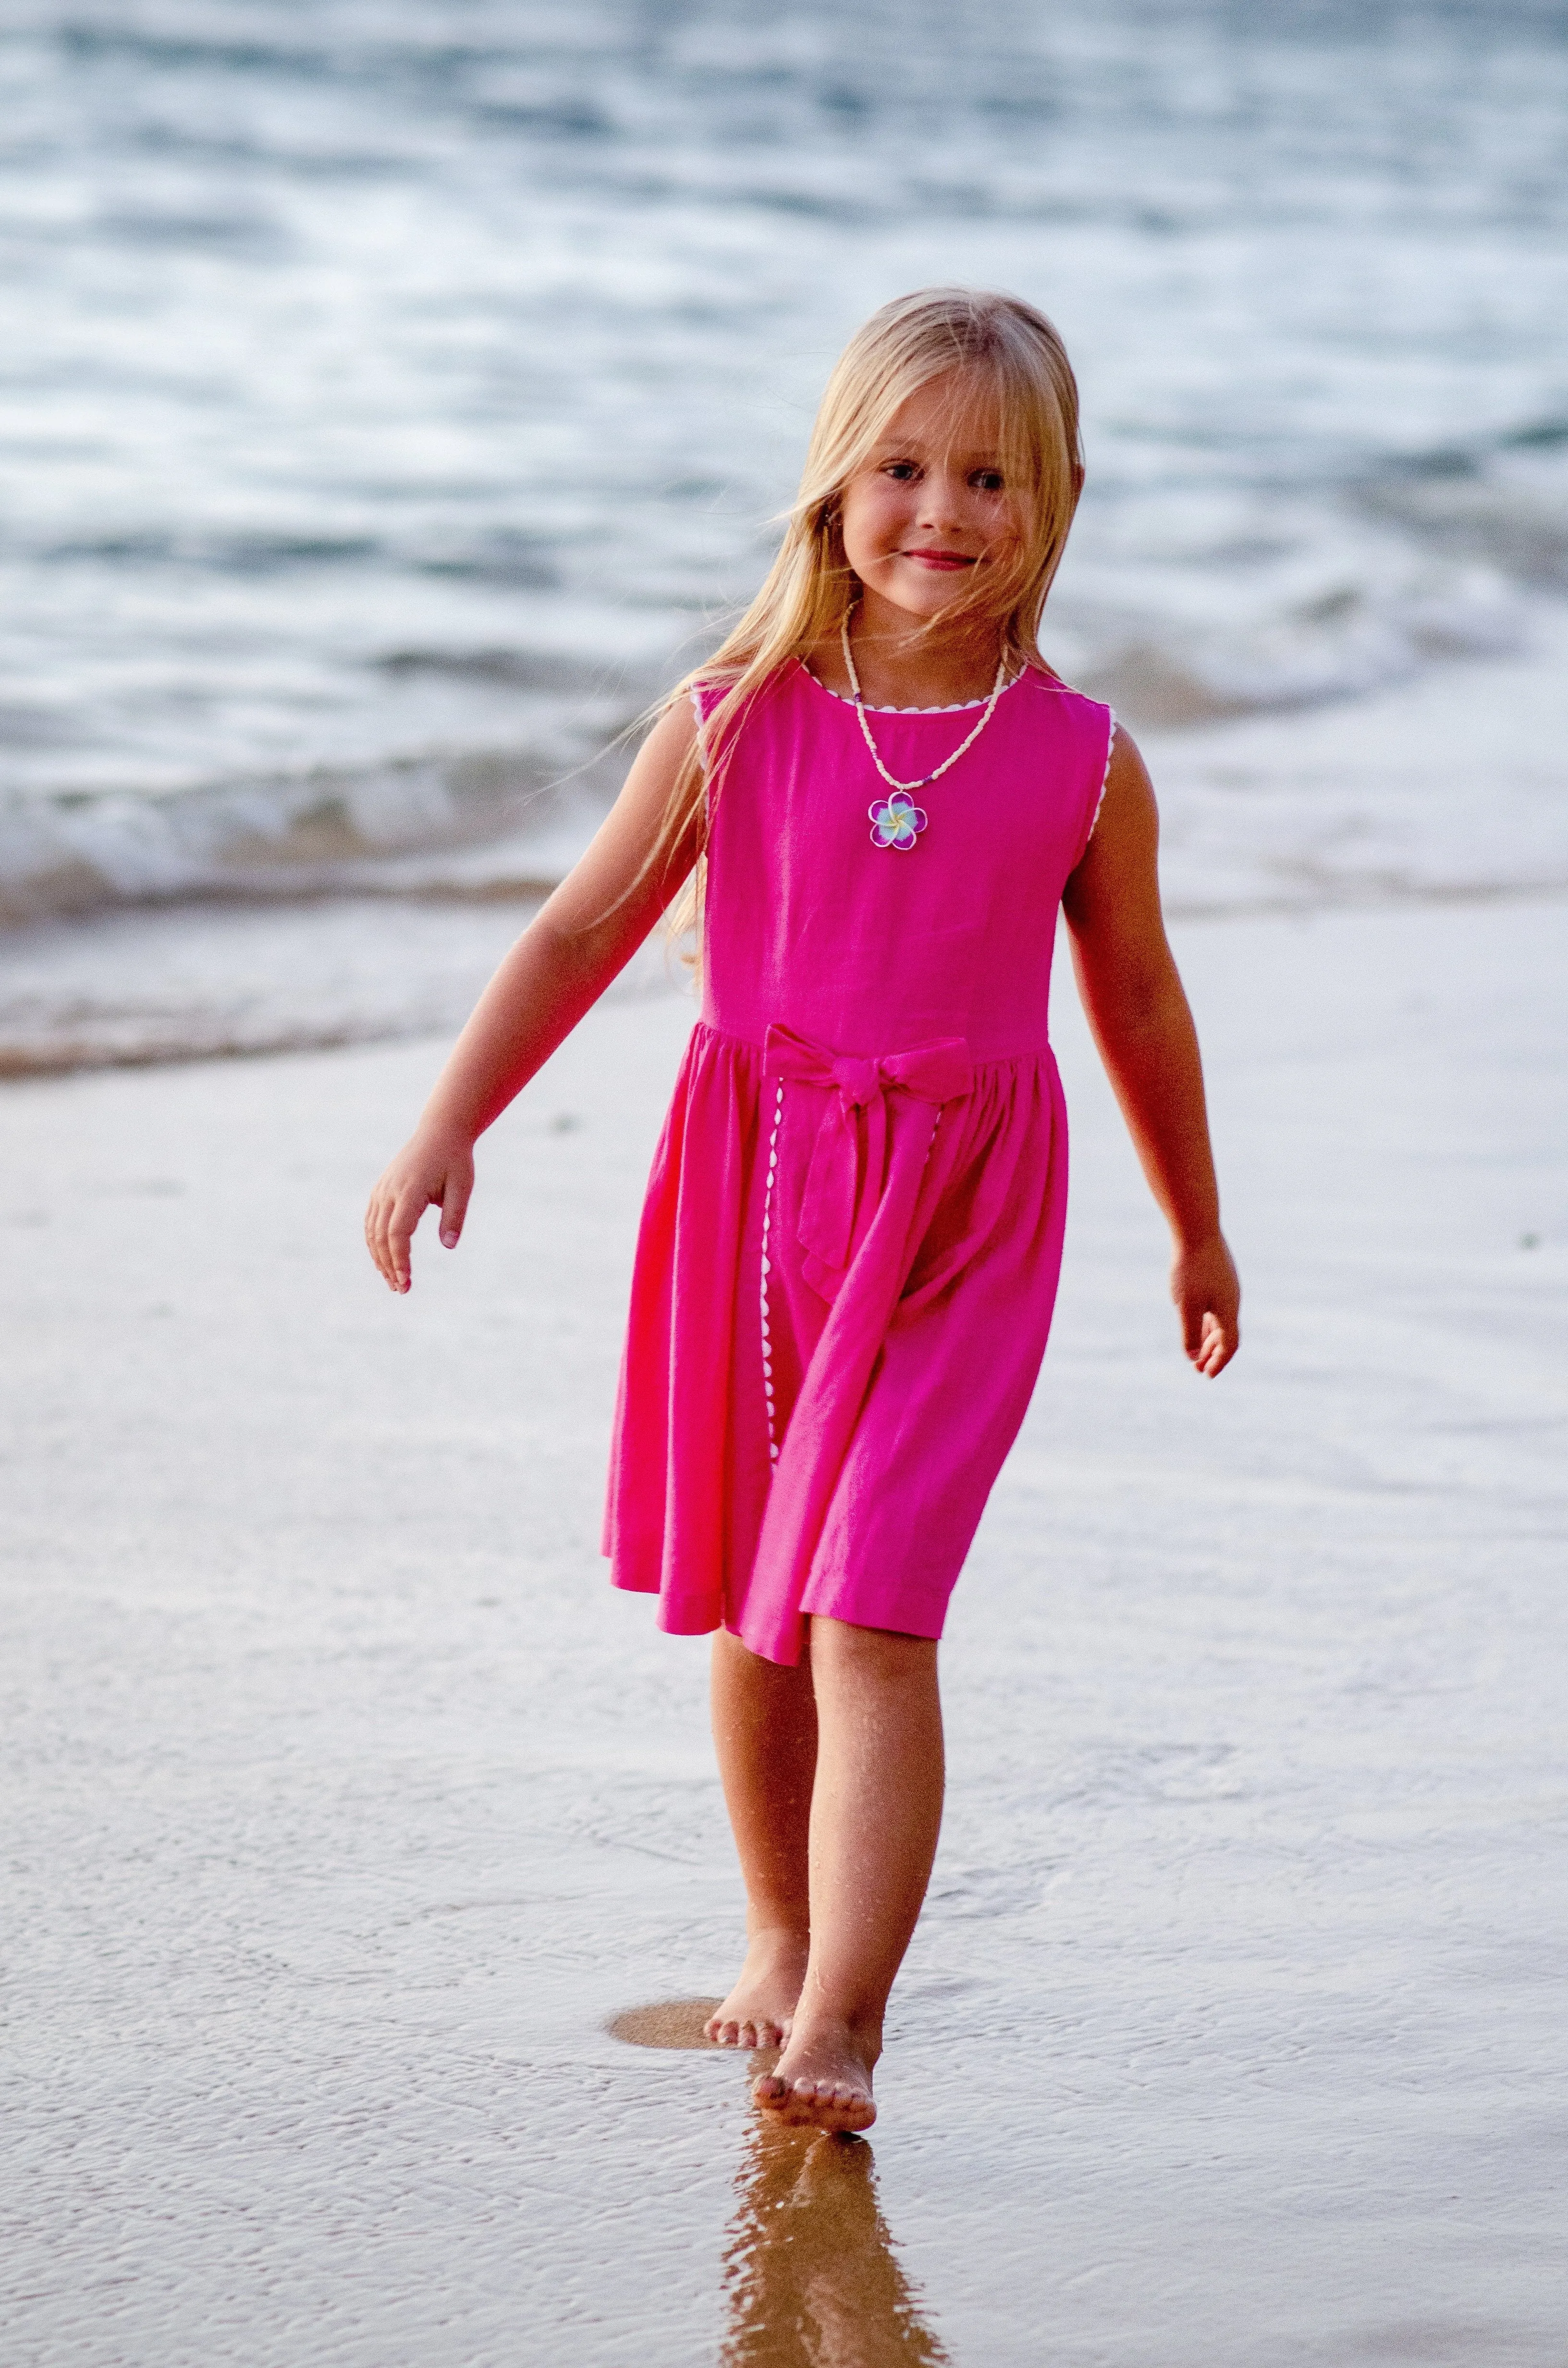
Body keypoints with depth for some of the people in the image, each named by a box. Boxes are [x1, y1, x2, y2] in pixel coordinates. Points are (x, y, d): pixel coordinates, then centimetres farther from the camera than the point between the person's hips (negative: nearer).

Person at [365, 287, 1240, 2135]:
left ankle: (839, 2023, -14)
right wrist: (445, 1132, -7)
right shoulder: (737, 725, -4)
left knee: (869, 1619, -12)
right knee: (752, 1616, 15)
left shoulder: (1084, 764, -3)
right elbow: (583, 932, 1)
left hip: (960, 1221, -2)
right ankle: (778, 1932, 35)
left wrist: (1197, 1231, 20)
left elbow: (1136, 998, 11)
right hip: (753, 1189, 2)